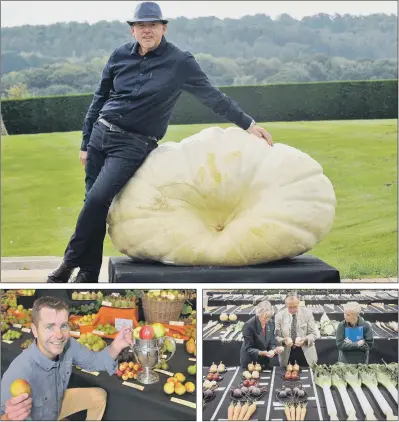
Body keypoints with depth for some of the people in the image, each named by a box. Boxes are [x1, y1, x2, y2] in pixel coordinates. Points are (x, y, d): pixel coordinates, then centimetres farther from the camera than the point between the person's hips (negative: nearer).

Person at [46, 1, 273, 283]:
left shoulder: (180, 62, -5)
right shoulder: (121, 56, 5)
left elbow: (213, 96, 1)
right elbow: (100, 99, 14)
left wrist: (248, 123, 1)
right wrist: (86, 142, 14)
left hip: (134, 144, -4)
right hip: (100, 134, 4)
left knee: (97, 199, -21)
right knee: (93, 204, 3)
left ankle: (70, 263, -6)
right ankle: (89, 274, 14)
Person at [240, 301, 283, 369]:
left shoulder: (271, 323, -6)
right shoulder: (249, 325, -22)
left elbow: (272, 343, 1)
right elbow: (248, 349, -19)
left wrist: (275, 350, -21)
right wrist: (262, 353, -35)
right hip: (250, 363, -5)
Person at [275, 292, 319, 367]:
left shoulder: (307, 313, -5)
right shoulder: (279, 316, -5)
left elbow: (313, 334, -3)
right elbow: (276, 337, -3)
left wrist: (305, 340, -23)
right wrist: (283, 341, -24)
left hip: (305, 351, 0)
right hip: (286, 352, 0)